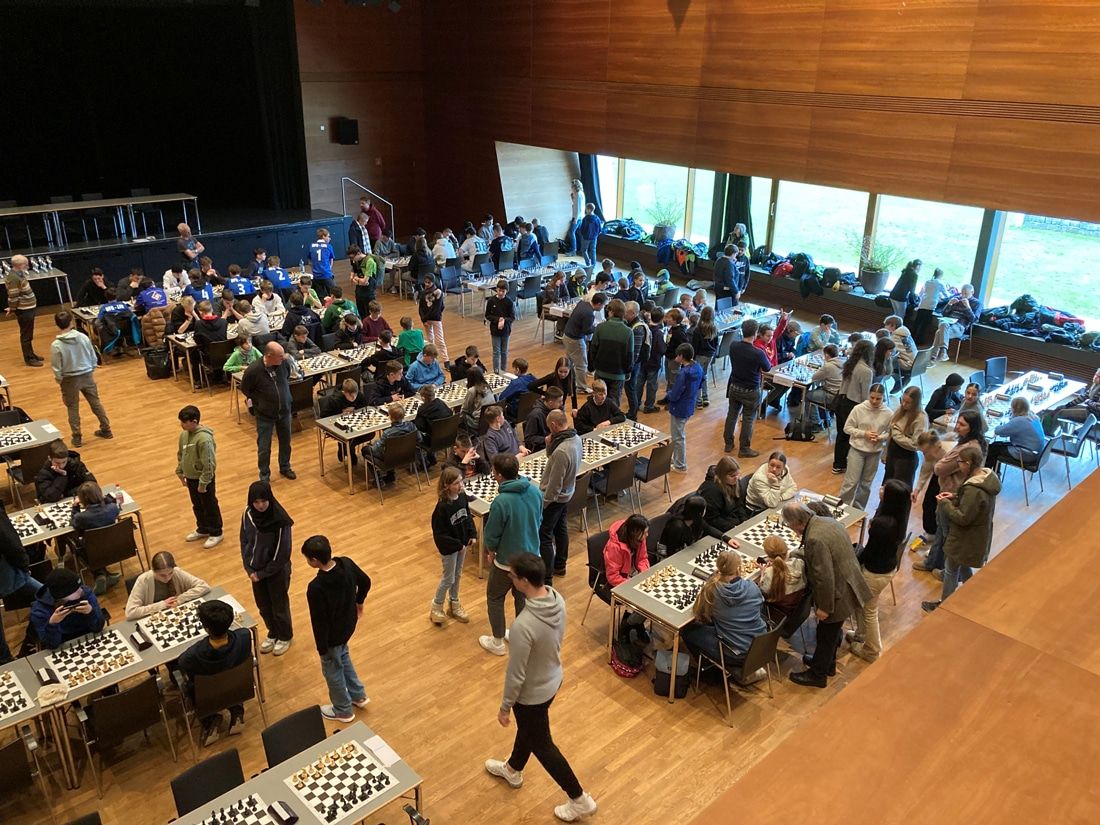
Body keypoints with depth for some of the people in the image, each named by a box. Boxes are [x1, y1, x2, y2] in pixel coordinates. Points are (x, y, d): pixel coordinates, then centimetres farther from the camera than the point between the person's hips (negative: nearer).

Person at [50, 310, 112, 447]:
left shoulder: (56, 345, -19)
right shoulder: (83, 337, -10)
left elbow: (57, 369, -12)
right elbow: (94, 358, 0)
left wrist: (60, 381, 5)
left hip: (70, 379, -3)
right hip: (87, 376, 3)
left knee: (73, 409, 12)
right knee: (96, 403, 17)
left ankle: (77, 437, 19)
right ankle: (106, 430, 27)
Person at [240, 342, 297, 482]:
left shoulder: (284, 364, -14)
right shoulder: (253, 370, -25)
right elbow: (245, 389, -5)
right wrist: (258, 402, 0)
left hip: (284, 411, 4)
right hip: (264, 415, -4)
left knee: (285, 442, 20)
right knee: (264, 448, 5)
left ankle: (285, 467, 42)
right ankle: (264, 475, 25)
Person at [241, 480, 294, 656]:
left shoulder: (280, 520, -26)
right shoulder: (248, 515, -11)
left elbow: (282, 553, -21)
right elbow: (244, 542, 0)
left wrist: (262, 573, -14)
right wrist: (250, 569, -7)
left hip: (277, 571, -5)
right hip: (256, 570, 5)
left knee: (279, 606, 14)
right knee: (263, 606, 21)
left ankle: (285, 636, 38)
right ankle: (273, 633, 46)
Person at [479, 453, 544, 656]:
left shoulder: (501, 502, -32)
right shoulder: (535, 491, -12)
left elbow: (491, 535, -18)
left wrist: (491, 551, 3)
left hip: (507, 562, -6)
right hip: (531, 556, 6)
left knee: (494, 598, 19)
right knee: (522, 597, 25)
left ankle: (497, 643, 32)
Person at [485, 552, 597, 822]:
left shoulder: (523, 625, -40)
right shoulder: (558, 598, -15)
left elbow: (516, 675, -27)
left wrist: (505, 707, -10)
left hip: (532, 693, -8)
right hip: (553, 679, 8)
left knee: (542, 746, 16)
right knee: (526, 729, 32)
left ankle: (580, 800, 31)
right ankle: (512, 770, 59)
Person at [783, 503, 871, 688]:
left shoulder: (815, 539, -32)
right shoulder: (827, 521, -2)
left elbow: (824, 577, -29)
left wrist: (824, 607, -19)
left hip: (838, 595, -9)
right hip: (848, 587, 9)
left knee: (826, 634, 12)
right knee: (831, 632, 27)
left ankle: (818, 674, 30)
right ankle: (827, 663, 47)